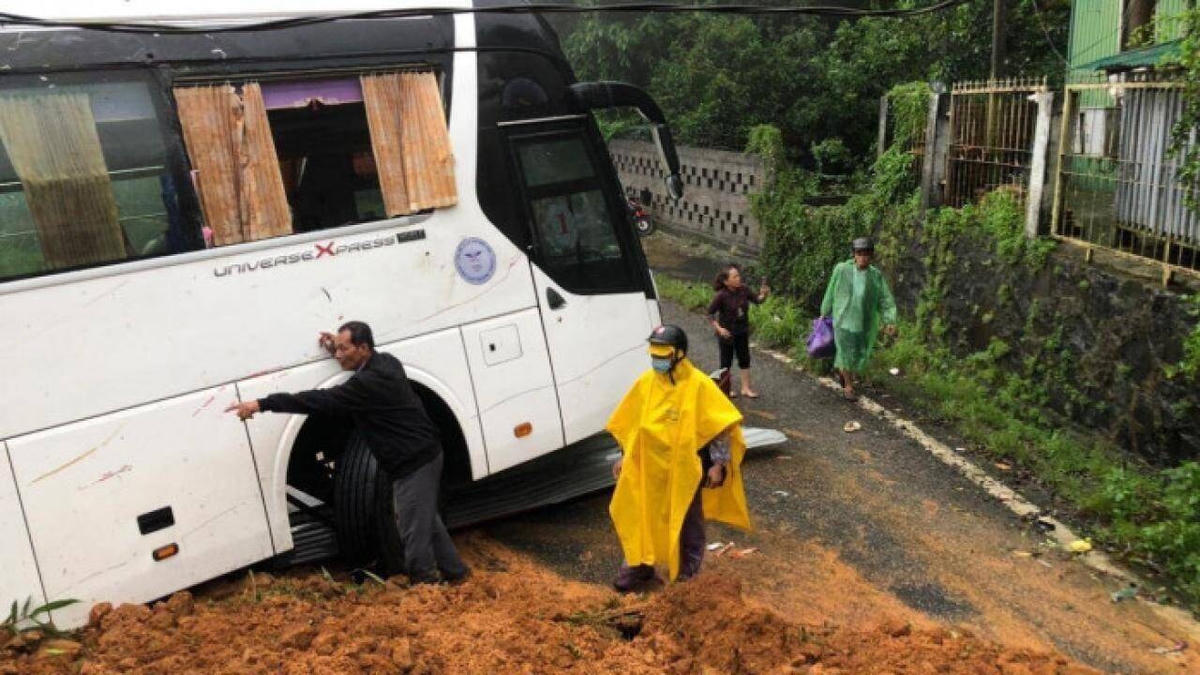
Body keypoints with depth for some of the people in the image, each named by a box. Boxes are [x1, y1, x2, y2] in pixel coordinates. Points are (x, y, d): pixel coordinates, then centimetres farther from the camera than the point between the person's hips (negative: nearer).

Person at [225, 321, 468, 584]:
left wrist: (262, 404, -29)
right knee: (426, 519, 23)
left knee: (413, 530, 0)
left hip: (413, 464, -11)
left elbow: (321, 401, -28)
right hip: (424, 454, 11)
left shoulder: (368, 384, -25)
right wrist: (337, 349, 12)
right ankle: (453, 571, 36)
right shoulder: (385, 362, 4)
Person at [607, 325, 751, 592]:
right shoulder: (646, 382, 0)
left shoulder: (698, 384, -15)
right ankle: (640, 564, 28)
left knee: (687, 517, 14)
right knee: (640, 515, 11)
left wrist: (719, 464, -16)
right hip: (648, 465, 4)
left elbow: (720, 425, -13)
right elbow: (630, 423, 10)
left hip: (685, 467, -4)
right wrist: (625, 456, 12)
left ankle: (689, 563, 34)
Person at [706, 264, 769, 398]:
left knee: (744, 360, 11)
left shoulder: (743, 289, -9)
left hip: (742, 332, 5)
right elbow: (710, 314, -16)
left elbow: (756, 300, 2)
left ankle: (746, 388, 24)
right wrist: (719, 328, -22)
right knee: (726, 361, 9)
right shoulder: (721, 295, -22)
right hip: (726, 333, -5)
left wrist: (763, 294, -19)